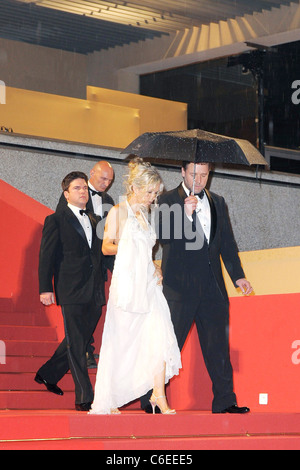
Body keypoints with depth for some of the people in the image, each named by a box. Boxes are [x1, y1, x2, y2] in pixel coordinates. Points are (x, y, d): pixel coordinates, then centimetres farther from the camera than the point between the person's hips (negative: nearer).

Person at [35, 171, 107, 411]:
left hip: (95, 293, 6)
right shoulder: (56, 221, 1)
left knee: (79, 341, 13)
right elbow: (47, 256, -3)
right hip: (71, 292, -6)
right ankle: (84, 398, -4)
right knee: (76, 345, -5)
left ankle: (48, 374, 31)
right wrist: (45, 288, -11)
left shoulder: (95, 221, 17)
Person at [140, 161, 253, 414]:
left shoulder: (217, 202, 16)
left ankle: (225, 400, 8)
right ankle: (151, 400, 4)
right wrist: (185, 213, -26)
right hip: (180, 286, -5)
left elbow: (227, 243, 20)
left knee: (218, 345, 4)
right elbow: (163, 235, -14)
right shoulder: (168, 201, 0)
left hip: (212, 286, 5)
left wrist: (238, 275, 14)